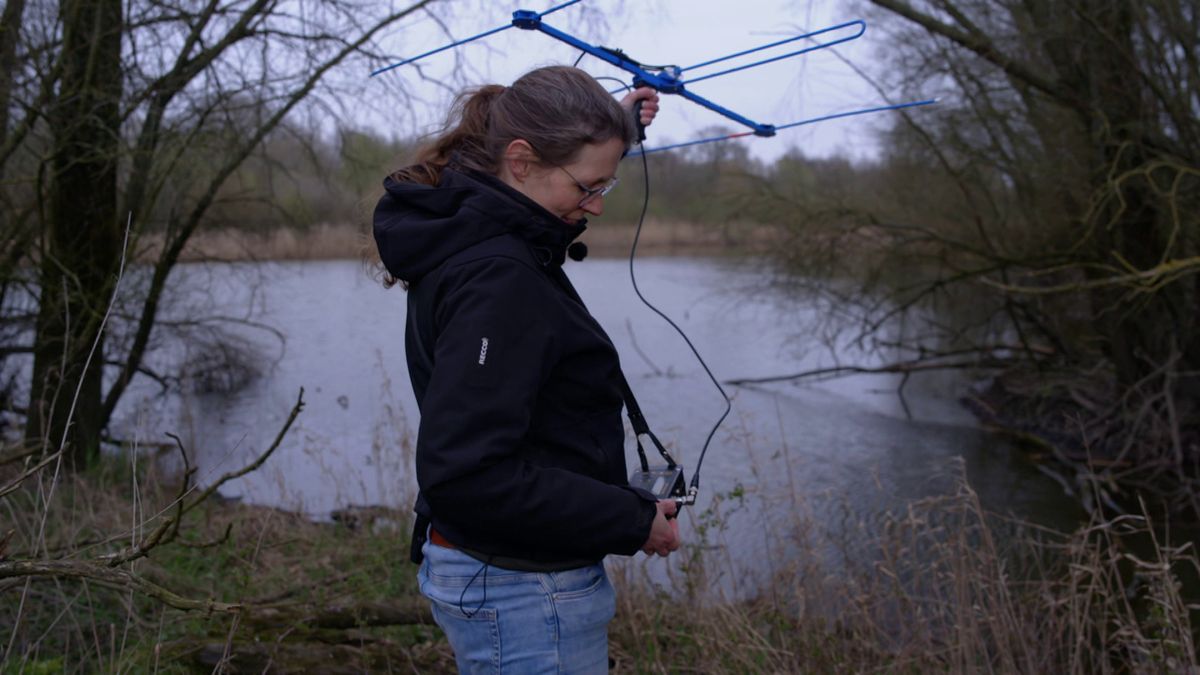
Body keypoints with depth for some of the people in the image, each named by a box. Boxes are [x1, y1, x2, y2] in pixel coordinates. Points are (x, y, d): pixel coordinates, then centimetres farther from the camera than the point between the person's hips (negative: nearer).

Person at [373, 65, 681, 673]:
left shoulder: (462, 228, 3)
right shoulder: (496, 279, -26)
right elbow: (466, 473, -31)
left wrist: (615, 124, 21)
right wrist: (632, 520, -23)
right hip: (524, 591, -10)